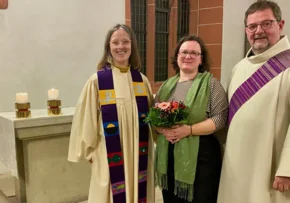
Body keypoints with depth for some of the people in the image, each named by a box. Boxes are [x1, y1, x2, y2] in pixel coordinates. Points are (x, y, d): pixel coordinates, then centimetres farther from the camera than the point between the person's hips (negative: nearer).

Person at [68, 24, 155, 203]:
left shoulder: (142, 80, 3)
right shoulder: (97, 81, -9)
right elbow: (86, 120, -4)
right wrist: (90, 151, 0)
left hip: (139, 153, 4)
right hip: (110, 155, -3)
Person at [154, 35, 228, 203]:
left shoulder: (211, 83, -3)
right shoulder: (167, 85, 11)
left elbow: (220, 118, -11)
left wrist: (188, 129, -20)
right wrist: (162, 129, -10)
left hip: (200, 154, -4)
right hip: (168, 154, 4)